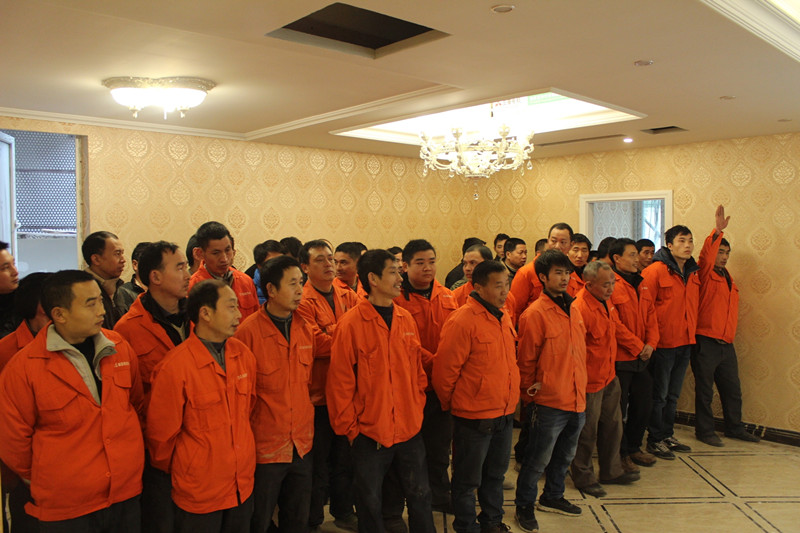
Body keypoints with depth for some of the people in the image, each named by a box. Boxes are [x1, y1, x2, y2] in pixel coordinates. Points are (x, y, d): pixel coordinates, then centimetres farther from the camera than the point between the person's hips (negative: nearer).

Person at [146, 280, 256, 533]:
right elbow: (161, 433, -9)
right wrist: (174, 471, 5)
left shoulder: (243, 355, -3)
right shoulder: (174, 367, -20)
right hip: (199, 492, -5)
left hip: (243, 484, 5)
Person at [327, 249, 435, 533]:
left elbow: (417, 369, 10)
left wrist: (417, 408, 6)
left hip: (409, 429, 4)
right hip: (369, 433, -4)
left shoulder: (406, 319, 2)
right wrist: (349, 427, -8)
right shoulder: (351, 324, -13)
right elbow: (340, 382, -10)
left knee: (420, 496, 17)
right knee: (370, 503, 13)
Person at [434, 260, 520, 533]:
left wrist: (511, 398, 16)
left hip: (505, 413, 7)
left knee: (496, 473, 24)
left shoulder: (504, 317, 4)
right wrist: (451, 404, -4)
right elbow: (445, 369, -17)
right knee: (468, 480, 11)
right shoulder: (462, 320, -21)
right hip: (474, 417, -7)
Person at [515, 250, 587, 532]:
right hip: (549, 403, -7)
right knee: (538, 459, 6)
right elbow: (525, 361, -10)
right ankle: (524, 506, 25)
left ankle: (553, 497, 43)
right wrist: (530, 396, -4)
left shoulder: (573, 310, 7)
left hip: (577, 401, 7)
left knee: (564, 455, 22)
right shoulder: (535, 314, -15)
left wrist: (581, 389, 10)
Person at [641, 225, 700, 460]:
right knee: (659, 394, 4)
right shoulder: (656, 270, -14)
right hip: (663, 343, -7)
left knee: (673, 395, 18)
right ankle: (655, 439, 17)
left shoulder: (693, 273, 9)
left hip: (685, 343, 7)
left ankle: (668, 435, 31)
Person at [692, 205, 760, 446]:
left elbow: (730, 310, 22)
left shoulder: (728, 279, 18)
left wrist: (729, 333, 13)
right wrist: (718, 231, -36)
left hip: (726, 343, 8)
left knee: (732, 388, 16)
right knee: (705, 389, 1)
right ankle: (704, 431, 13)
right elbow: (706, 255, -24)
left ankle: (734, 428, 31)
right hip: (705, 342, -7)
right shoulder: (706, 274, -4)